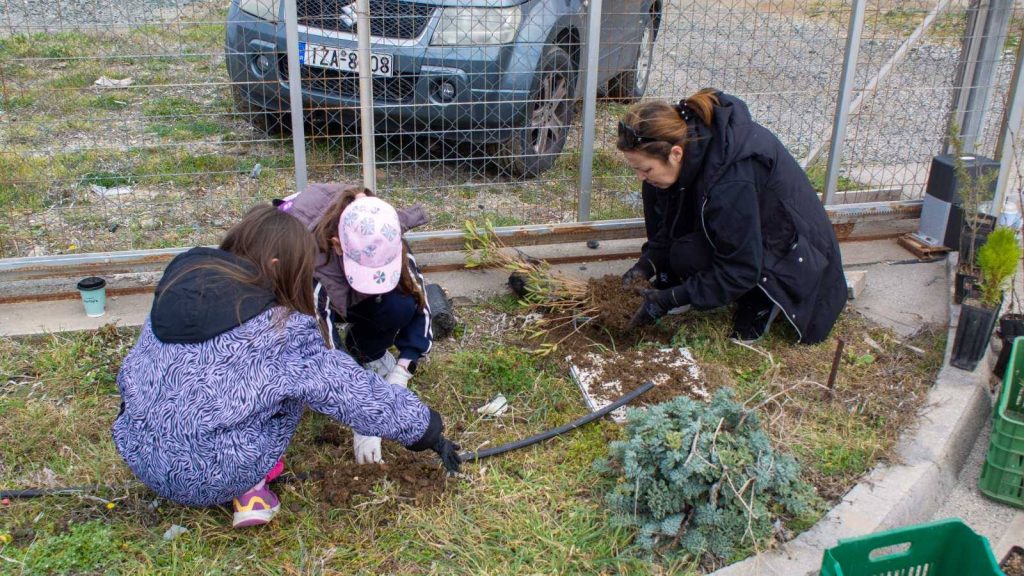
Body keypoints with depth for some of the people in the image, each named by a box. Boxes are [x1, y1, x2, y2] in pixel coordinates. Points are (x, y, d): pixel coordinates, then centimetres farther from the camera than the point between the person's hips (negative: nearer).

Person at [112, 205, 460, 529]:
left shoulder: (179, 284, 0)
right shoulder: (282, 332, -16)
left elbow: (130, 373, 13)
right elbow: (354, 393, -10)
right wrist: (427, 430, 1)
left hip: (138, 459, 6)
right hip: (211, 479, -6)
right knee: (292, 379, 8)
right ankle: (252, 485, 3)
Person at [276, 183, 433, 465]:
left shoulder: (389, 247, -31)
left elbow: (420, 305, -22)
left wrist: (401, 372, -33)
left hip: (349, 296, 2)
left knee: (399, 305, -27)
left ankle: (368, 352, 2)